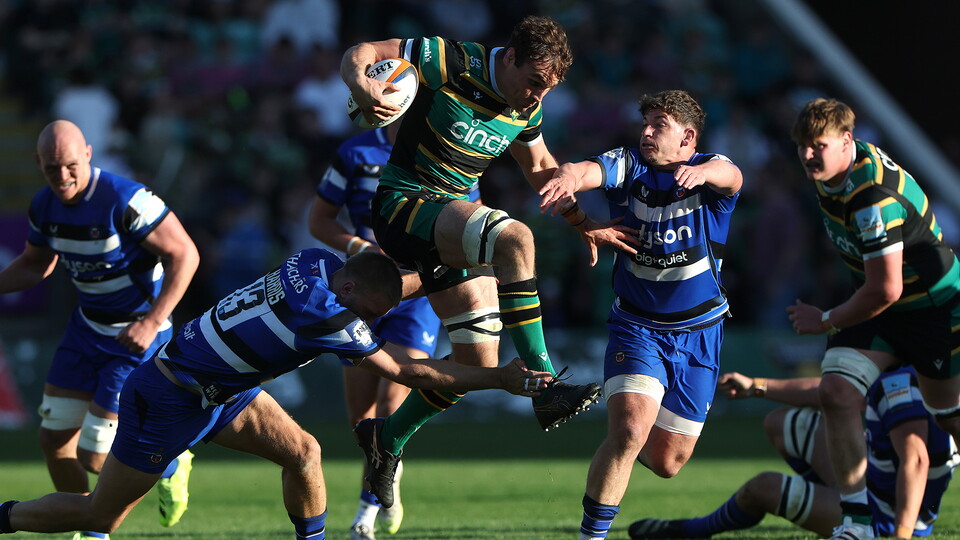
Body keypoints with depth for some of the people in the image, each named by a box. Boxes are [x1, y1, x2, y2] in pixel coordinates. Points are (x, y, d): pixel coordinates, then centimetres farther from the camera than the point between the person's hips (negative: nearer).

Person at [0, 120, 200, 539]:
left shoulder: (125, 200, -27)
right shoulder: (44, 206, -4)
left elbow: (184, 254, -23)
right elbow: (35, 265, 15)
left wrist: (152, 322, -28)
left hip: (138, 335, -7)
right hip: (87, 328, 7)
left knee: (93, 456, -8)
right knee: (54, 439, 4)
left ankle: (169, 463, 21)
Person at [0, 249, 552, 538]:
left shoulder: (317, 262, -9)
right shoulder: (322, 315, -32)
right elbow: (408, 372, -26)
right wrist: (502, 378, -23)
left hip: (217, 389, 8)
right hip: (170, 402, -8)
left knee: (302, 451, -3)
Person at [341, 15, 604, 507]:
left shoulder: (527, 108, 3)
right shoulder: (452, 64, -17)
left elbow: (539, 167, 22)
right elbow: (359, 55, -12)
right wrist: (362, 86, -35)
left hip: (454, 217, 8)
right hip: (403, 205, -8)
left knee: (479, 363, 1)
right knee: (513, 239, -34)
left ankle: (388, 438, 24)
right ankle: (545, 388, -33)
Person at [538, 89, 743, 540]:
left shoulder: (710, 172, -11)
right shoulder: (628, 166, -7)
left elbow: (729, 176, -35)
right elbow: (582, 172, -26)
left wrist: (701, 173, -59)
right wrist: (566, 181, -51)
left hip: (698, 331, 1)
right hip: (636, 328, -1)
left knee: (666, 462, 8)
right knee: (630, 429, -24)